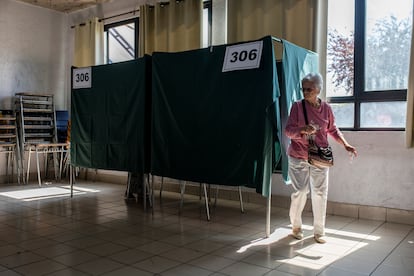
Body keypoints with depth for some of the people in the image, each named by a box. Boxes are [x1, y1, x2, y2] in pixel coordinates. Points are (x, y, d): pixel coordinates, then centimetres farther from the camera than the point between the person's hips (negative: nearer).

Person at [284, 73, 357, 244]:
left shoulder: (326, 108, 2)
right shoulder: (297, 106, -6)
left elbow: (333, 130, 14)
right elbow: (288, 130, -9)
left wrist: (346, 145, 3)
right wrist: (302, 129, -29)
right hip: (298, 157, -2)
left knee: (320, 194, 6)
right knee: (300, 192, 0)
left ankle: (319, 231, 19)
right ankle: (296, 226, 23)